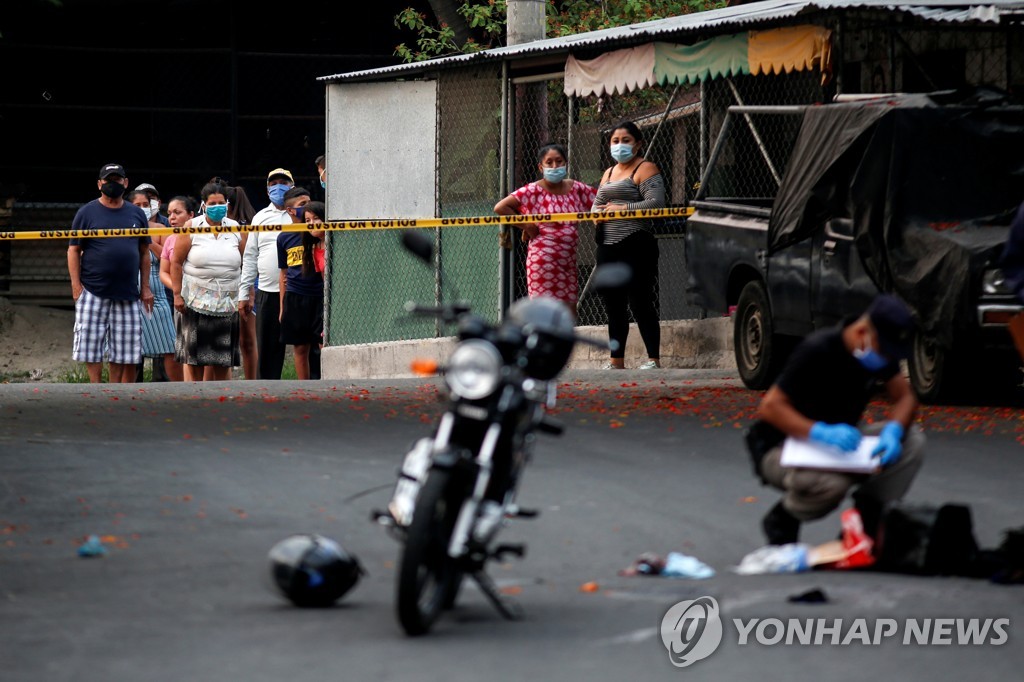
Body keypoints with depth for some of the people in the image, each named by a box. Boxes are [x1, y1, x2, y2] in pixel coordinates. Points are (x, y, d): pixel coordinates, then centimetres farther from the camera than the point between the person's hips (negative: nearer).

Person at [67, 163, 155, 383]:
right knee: (92, 346, -4)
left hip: (128, 293, 3)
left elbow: (144, 253, 16)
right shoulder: (87, 213, 2)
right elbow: (73, 251, 1)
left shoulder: (136, 214, 12)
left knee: (124, 351, 2)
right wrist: (76, 286, -8)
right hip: (93, 292, -3)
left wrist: (145, 287, 8)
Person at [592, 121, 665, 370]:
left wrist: (622, 209, -15)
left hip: (635, 245, -8)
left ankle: (654, 359, -8)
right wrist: (597, 213, 2)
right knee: (613, 305, 12)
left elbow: (656, 203, -16)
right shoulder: (608, 174, 22)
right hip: (608, 246, 8)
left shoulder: (645, 170, -4)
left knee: (640, 304, -10)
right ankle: (616, 360, 19)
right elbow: (597, 203, 26)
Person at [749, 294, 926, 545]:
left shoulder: (882, 348, -6)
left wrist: (894, 430, -26)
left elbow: (905, 397, -2)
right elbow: (770, 407, -26)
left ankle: (866, 522, -7)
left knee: (912, 441, -16)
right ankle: (782, 522, -6)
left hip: (839, 440, 7)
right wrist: (820, 432, -42)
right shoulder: (818, 350, -26)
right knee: (830, 483, -40)